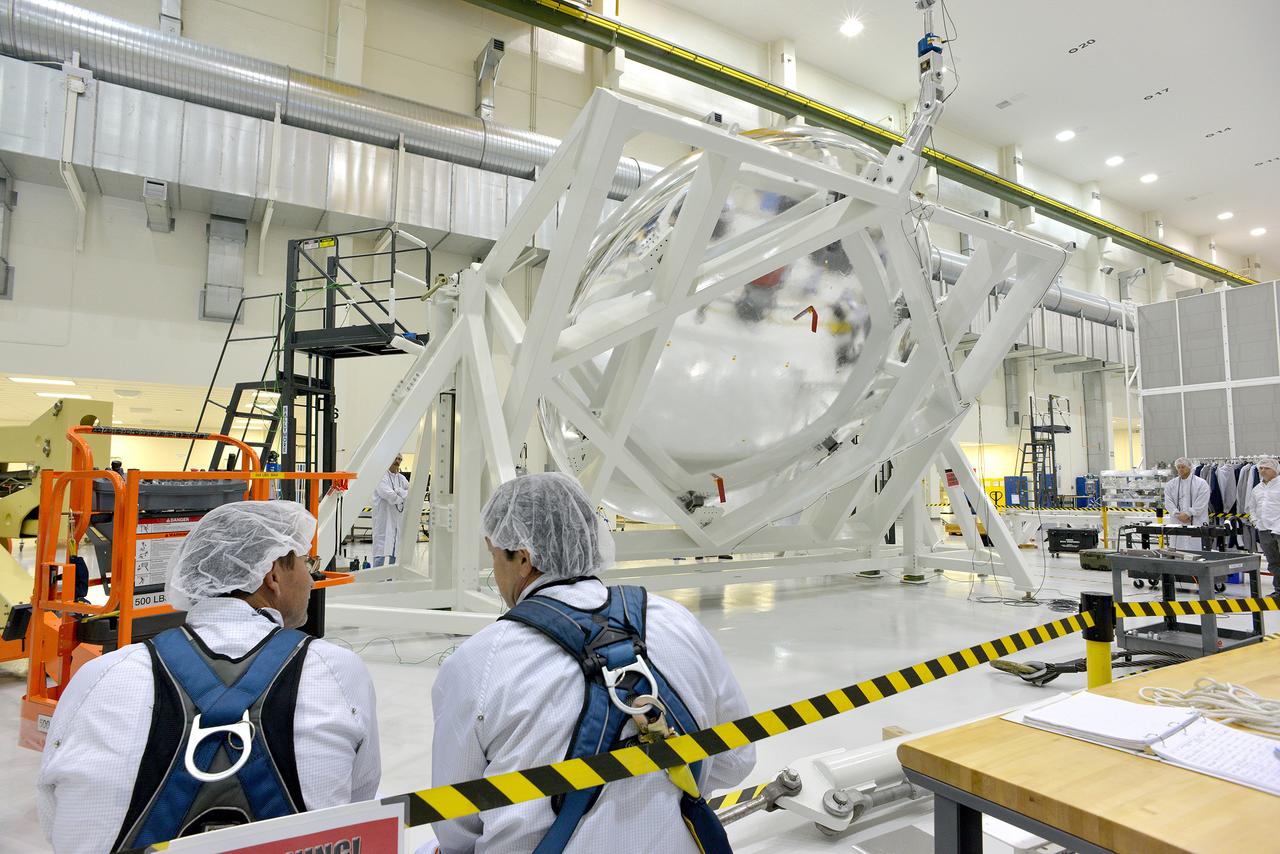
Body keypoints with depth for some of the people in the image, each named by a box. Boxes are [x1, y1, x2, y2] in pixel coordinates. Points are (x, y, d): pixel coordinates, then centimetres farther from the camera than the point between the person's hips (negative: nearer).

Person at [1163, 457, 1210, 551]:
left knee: (1196, 549, -5)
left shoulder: (1201, 483, 4)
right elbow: (1168, 502, 4)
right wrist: (1178, 515, -9)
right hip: (1177, 523, 3)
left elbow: (1201, 503, -6)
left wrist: (1188, 514, -13)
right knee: (1175, 550, -1)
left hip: (1196, 522, -3)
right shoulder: (1170, 484, 13)